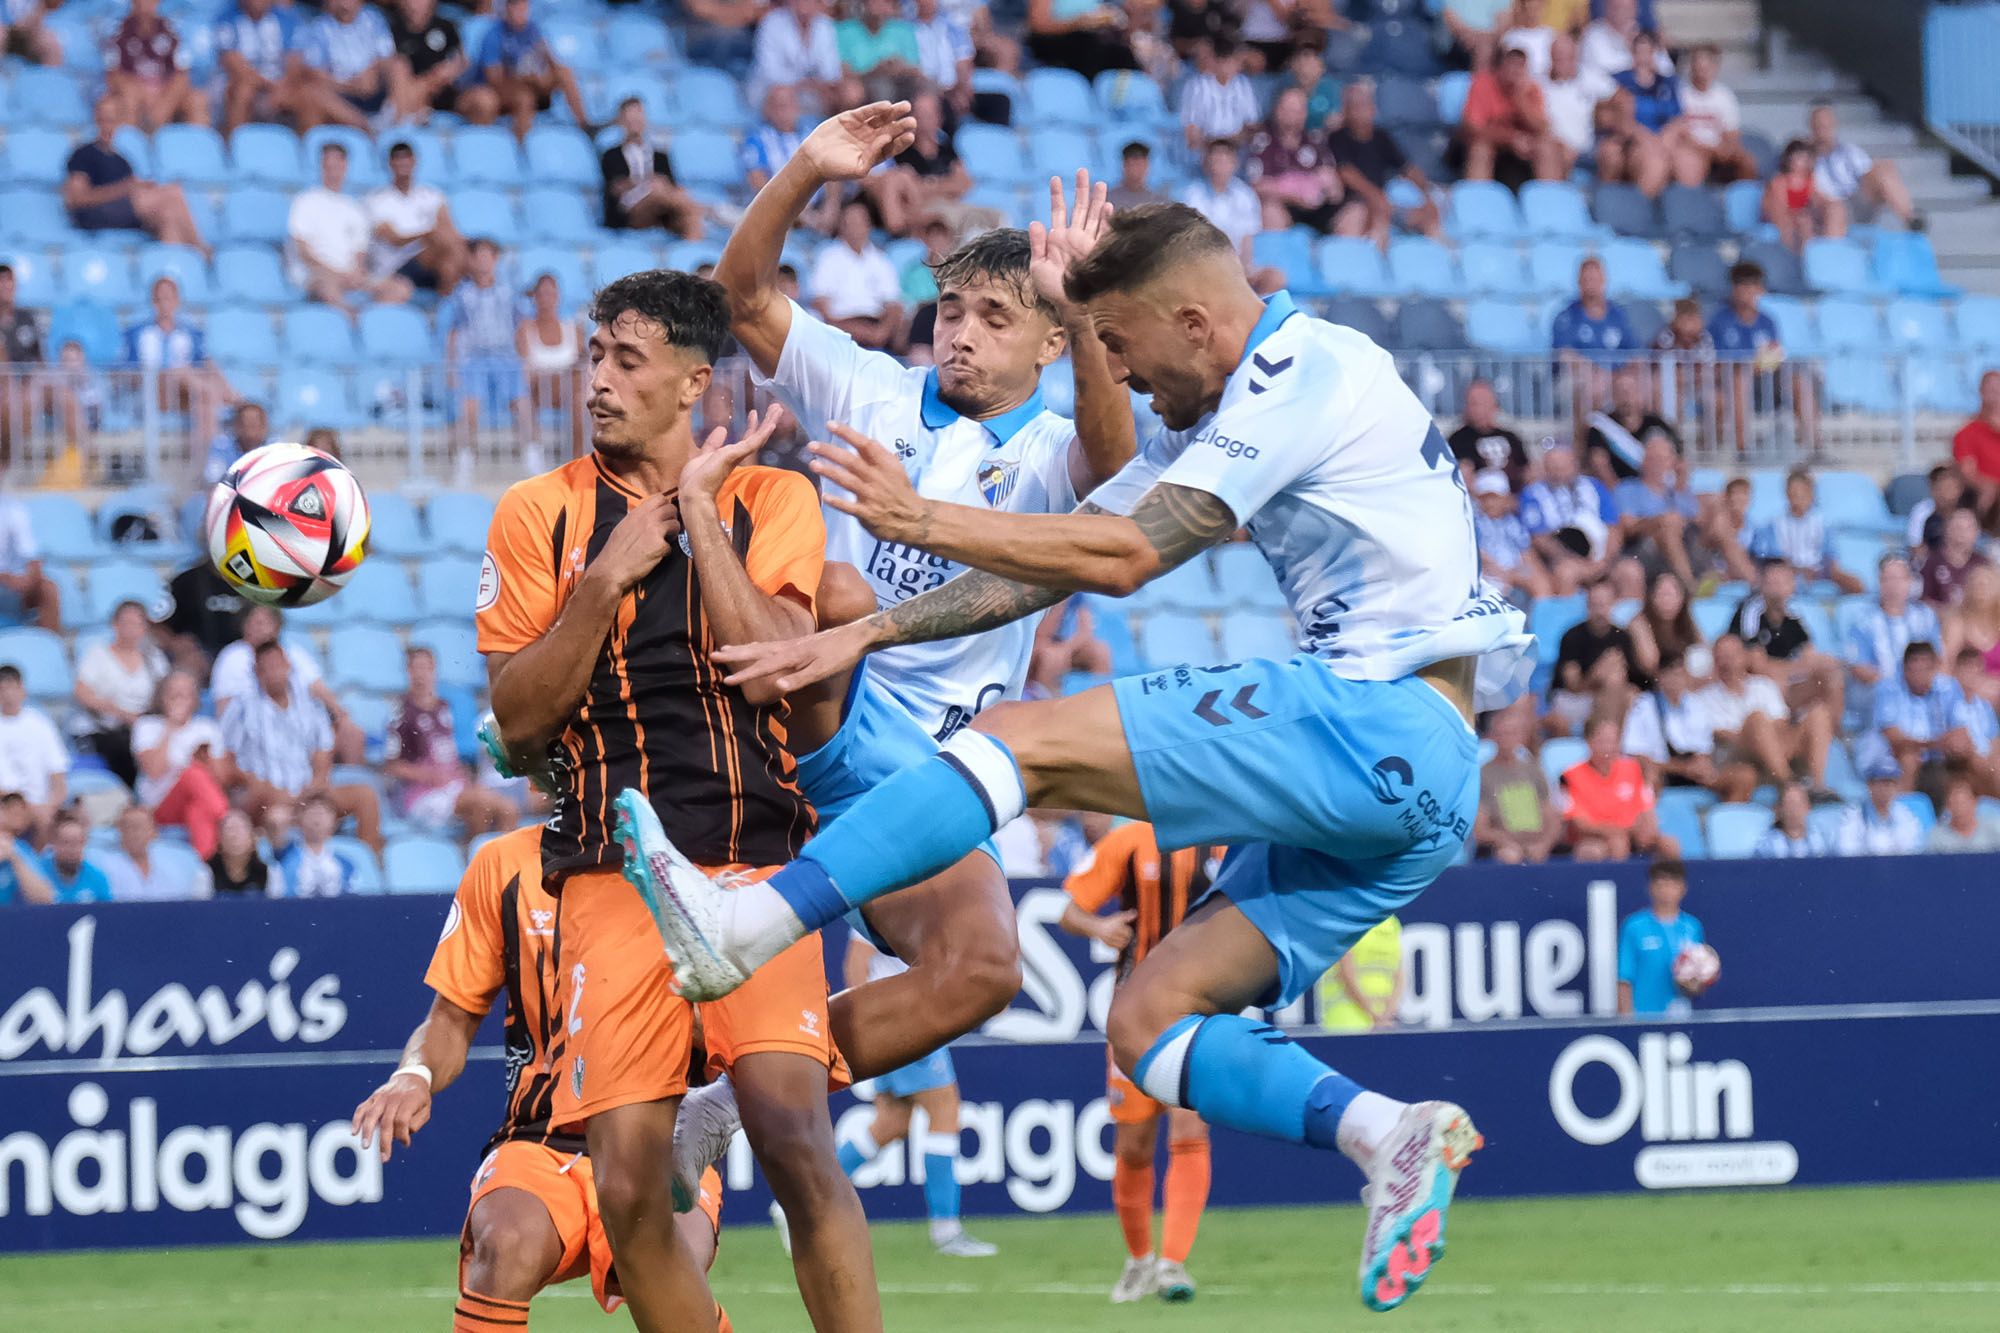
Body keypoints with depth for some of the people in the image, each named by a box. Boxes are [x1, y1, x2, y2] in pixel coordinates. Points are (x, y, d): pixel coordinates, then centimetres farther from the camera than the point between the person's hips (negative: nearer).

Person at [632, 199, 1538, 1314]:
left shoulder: (1306, 372, -7)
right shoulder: (1230, 415, 23)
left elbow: (1124, 556, -14)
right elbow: (1056, 566, 22)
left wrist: (923, 521, -7)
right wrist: (866, 634, 16)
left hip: (1374, 722, -10)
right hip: (1417, 784, 10)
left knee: (1027, 741, -14)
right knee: (1150, 1021, 4)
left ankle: (744, 932, -22)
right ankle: (1394, 1137, -12)